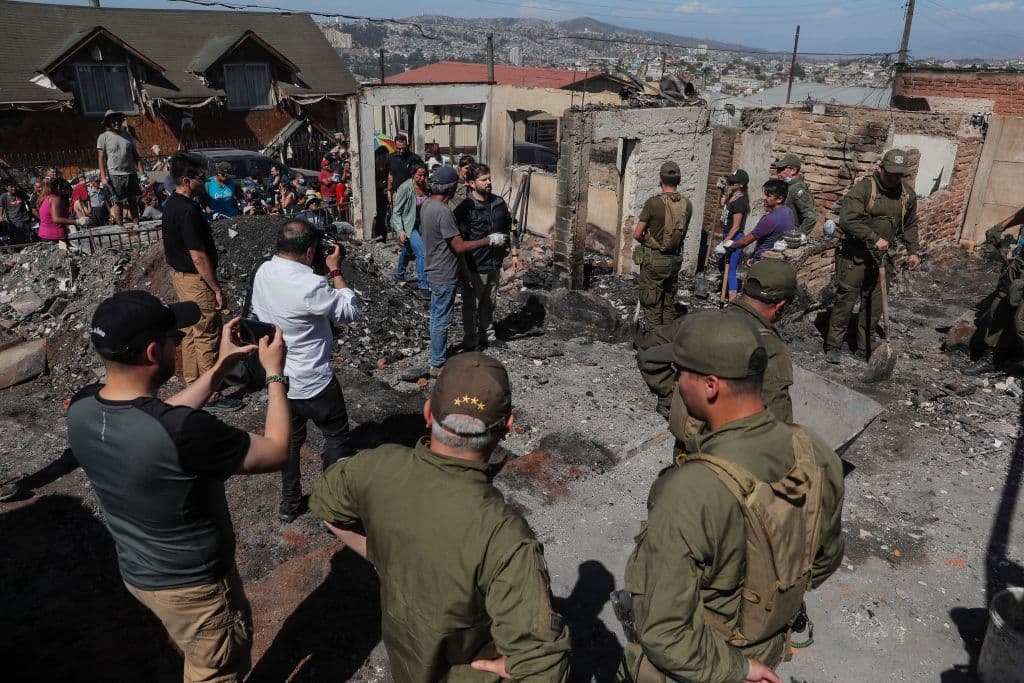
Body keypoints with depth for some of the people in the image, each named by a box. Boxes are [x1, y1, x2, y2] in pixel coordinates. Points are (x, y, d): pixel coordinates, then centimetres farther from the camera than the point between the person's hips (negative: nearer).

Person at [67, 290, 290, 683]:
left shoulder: (81, 410, -15)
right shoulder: (186, 433, -38)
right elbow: (275, 453, -22)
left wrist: (221, 368, 3)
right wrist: (275, 373, -12)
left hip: (136, 572, 7)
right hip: (194, 585, -7)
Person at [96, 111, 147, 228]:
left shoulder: (127, 136, 13)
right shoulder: (103, 137, 0)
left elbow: (136, 156, 14)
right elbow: (101, 158, -4)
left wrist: (142, 172, 5)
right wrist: (104, 177, -13)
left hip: (131, 174, 4)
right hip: (115, 175, -4)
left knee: (133, 201, 8)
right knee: (118, 202, 1)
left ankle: (137, 225, 14)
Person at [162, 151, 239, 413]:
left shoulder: (171, 205, 7)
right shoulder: (187, 211, -24)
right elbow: (198, 256, -24)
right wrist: (217, 289, -18)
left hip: (180, 274, 10)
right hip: (196, 280, -10)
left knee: (192, 333, 18)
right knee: (208, 338, -2)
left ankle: (193, 387, 29)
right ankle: (211, 397, 5)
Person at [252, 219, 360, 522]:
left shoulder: (263, 272, -6)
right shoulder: (310, 285, -29)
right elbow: (350, 312, -16)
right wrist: (335, 270, -9)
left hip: (278, 378, 7)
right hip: (313, 382, -7)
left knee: (290, 438, 20)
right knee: (336, 436, 12)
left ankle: (289, 503, 31)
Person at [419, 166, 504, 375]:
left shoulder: (427, 205, 5)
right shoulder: (443, 212, -25)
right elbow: (460, 247, -25)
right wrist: (490, 240, -15)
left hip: (434, 271, 10)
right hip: (445, 276, -10)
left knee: (436, 317, 20)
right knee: (441, 320, 2)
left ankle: (437, 357, 34)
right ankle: (437, 365, 13)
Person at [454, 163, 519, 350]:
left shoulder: (499, 203, 4)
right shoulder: (465, 209, -14)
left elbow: (509, 229, 15)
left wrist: (514, 254, 14)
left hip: (495, 264, 6)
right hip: (475, 268, -5)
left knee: (489, 303, 20)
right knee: (472, 306, 8)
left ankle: (487, 335, 38)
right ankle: (470, 342, 22)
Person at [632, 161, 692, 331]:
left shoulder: (653, 203, -15)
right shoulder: (687, 204, -1)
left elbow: (637, 235, -10)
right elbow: (683, 233, 9)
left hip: (654, 260, -5)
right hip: (675, 259, 5)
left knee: (652, 304, 4)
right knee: (669, 304, 17)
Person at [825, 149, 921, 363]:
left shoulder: (907, 194, 7)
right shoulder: (863, 188, -13)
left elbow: (910, 225, 21)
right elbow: (847, 220, -24)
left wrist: (913, 251, 13)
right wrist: (875, 238, -24)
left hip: (882, 257, 6)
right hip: (855, 255, -6)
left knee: (875, 304, 10)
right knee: (846, 299, -4)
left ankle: (865, 346, 22)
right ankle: (833, 346, 6)